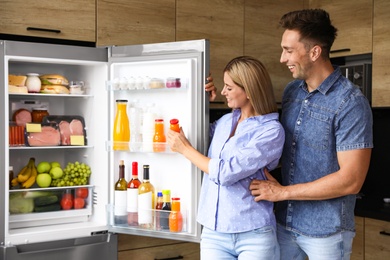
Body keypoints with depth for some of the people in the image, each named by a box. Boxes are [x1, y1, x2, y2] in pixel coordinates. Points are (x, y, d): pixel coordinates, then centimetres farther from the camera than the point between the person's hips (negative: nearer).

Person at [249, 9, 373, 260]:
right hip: (284, 221, 6)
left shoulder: (350, 103, -18)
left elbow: (351, 180, -21)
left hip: (326, 230, -6)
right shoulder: (291, 90, 4)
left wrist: (282, 192, -17)